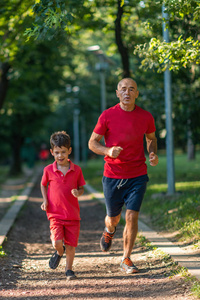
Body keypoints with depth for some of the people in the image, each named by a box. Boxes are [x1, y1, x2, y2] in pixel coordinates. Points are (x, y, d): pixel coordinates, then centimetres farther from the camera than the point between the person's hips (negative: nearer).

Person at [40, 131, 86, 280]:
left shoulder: (76, 170, -1)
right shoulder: (48, 170, -1)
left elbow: (81, 187, 9)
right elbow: (43, 185, 16)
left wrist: (78, 193, -14)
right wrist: (45, 200, 3)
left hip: (73, 213, 1)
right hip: (55, 213, -1)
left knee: (71, 244, 3)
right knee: (57, 242, -14)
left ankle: (69, 269, 25)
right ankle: (59, 252, 22)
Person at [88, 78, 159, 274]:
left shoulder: (146, 117, -1)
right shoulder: (107, 116, -7)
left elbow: (151, 138, 18)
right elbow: (92, 143, -2)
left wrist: (153, 154, -2)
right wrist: (108, 151, -22)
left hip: (137, 176, 0)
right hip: (112, 175, 0)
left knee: (132, 217, -9)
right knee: (113, 218, 13)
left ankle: (126, 260, 5)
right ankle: (109, 231, 51)